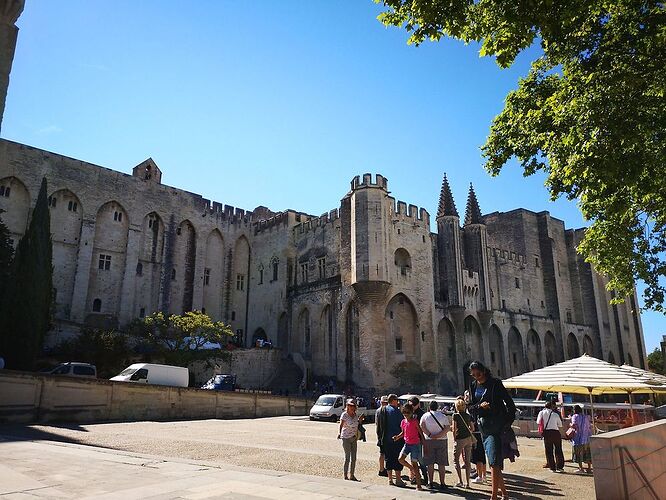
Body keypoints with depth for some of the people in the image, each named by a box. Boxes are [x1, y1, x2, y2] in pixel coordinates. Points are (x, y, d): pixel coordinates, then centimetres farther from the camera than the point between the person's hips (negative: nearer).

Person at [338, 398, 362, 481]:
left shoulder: (356, 415, 6)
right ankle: (345, 476, 7)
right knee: (347, 457, -3)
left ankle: (352, 475, 21)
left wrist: (360, 421, 1)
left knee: (354, 458, 10)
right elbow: (341, 425, -21)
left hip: (354, 438, 6)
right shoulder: (344, 415, -12)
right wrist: (339, 433, -39)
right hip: (346, 438, -6)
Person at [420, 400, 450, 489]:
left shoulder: (425, 416, 2)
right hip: (442, 441, 1)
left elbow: (422, 426, -11)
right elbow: (448, 427, -5)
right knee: (441, 464, 6)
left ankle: (430, 483, 7)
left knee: (430, 463, 6)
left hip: (429, 441, 0)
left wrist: (430, 435, -13)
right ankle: (442, 483, 6)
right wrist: (439, 435, -12)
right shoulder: (443, 416, 6)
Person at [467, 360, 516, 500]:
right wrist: (479, 406, -9)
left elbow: (509, 402, -5)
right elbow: (471, 407, 12)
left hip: (496, 424, -7)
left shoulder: (495, 383, -6)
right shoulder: (473, 385, 10)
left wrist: (508, 421, -10)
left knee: (494, 462, -12)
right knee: (492, 462, 12)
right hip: (482, 424, 7)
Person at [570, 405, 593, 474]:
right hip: (587, 438, 6)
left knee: (578, 453, 2)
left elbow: (574, 425, -20)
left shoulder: (575, 416, -7)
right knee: (588, 453, 13)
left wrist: (570, 425, 0)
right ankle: (589, 468, 17)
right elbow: (590, 426, 12)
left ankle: (581, 468, 3)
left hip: (579, 438, -6)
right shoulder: (586, 417, 11)